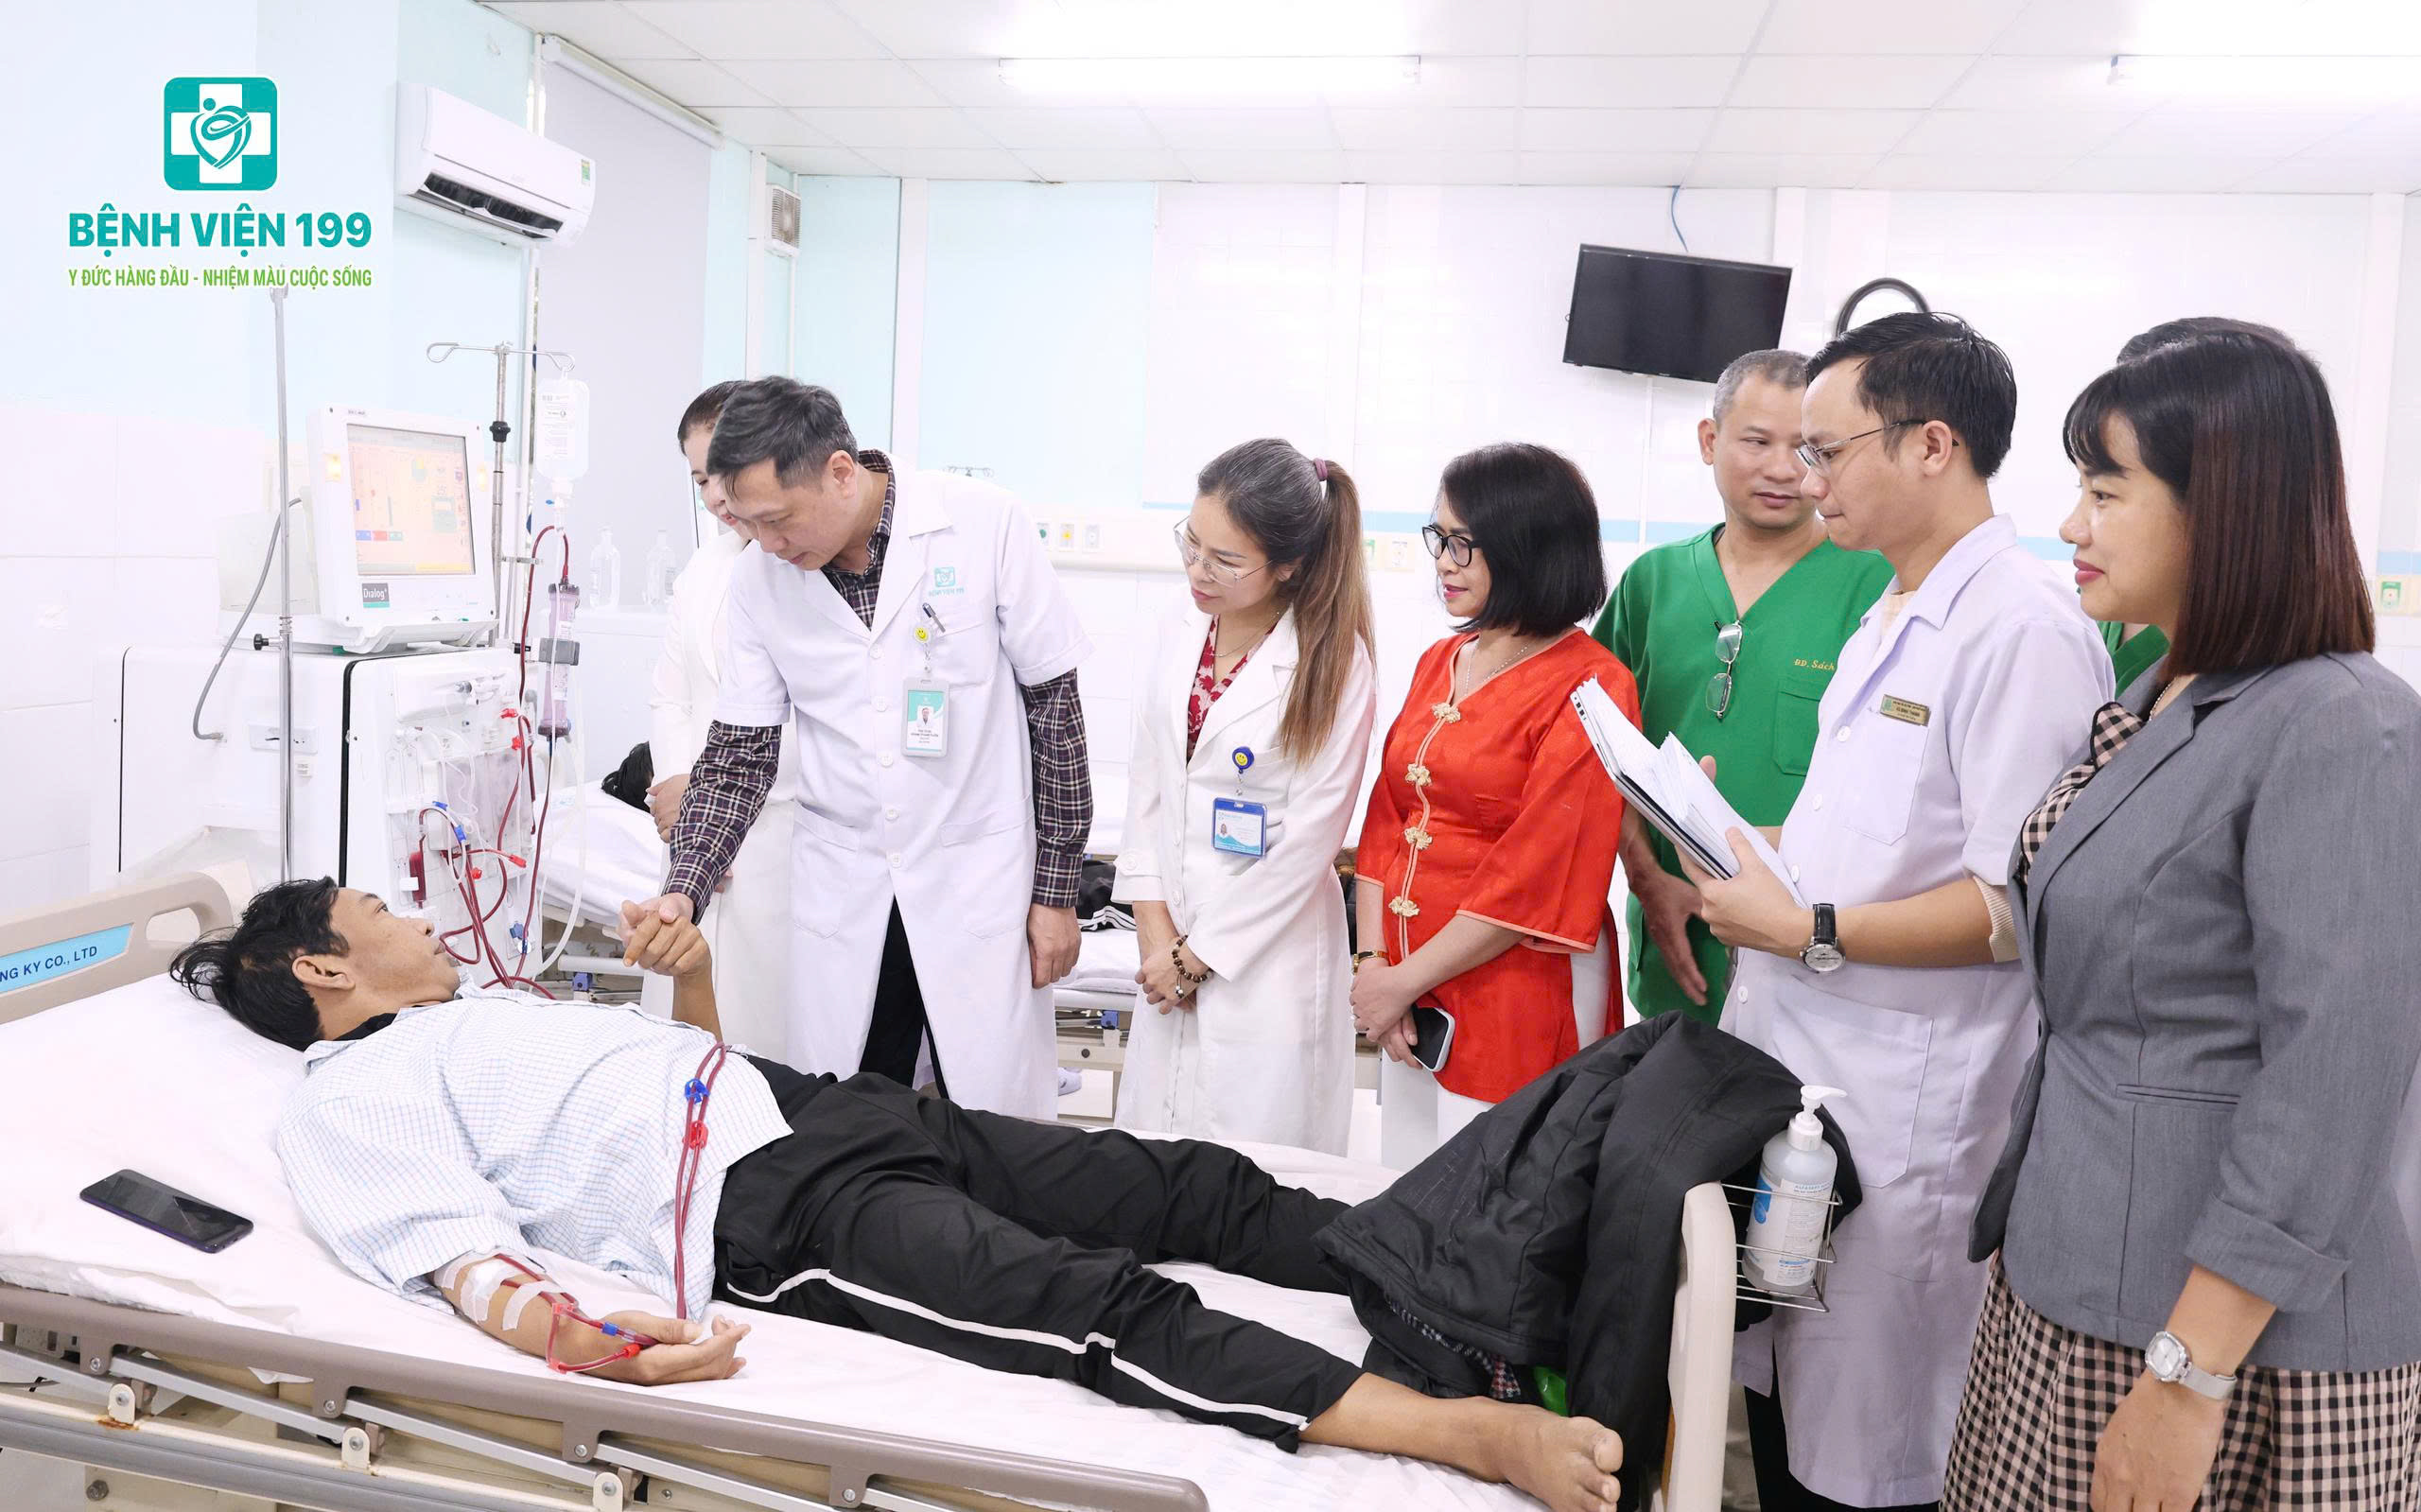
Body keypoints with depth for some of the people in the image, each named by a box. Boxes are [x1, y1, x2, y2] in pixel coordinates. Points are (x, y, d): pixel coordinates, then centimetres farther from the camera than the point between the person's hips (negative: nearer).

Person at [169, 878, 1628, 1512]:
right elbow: (464, 1259, -12)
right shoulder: (345, 1106, 5)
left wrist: (690, 965, 12)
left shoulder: (484, 1006, 30)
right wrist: (582, 1342, -32)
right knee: (1101, 1307, -27)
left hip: (817, 1104, 9)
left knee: (1181, 1183, -3)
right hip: (768, 1209, -9)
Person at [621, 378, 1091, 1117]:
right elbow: (740, 752, 5)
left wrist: (1057, 891, -4)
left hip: (981, 885, -2)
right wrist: (685, 891, -10)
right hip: (840, 893, 3)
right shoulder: (761, 577, -1)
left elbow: (1053, 705, -5)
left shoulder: (985, 525, -11)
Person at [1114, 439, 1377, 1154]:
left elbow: (1308, 839, -13)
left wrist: (1198, 953, -8)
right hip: (1170, 944, 5)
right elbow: (1146, 782, 6)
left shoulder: (1334, 665, -14)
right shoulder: (1177, 638, 3)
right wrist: (1154, 925, -3)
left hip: (1266, 956, -5)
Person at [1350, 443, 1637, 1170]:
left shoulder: (1590, 686, -12)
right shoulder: (1440, 662, 11)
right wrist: (1371, 961, -2)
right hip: (1408, 1002, 7)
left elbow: (1538, 879, -16)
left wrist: (1403, 980, -12)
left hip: (1518, 998, -7)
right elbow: (1386, 820, 9)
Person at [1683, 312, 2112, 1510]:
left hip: (1901, 1108, -9)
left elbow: (2021, 905, -22)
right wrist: (1748, 846, 8)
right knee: (1780, 1409, 21)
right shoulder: (1891, 621, 15)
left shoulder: (2023, 626, -17)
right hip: (1796, 1062, 9)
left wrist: (1808, 930, -16)